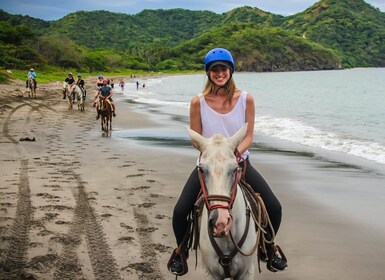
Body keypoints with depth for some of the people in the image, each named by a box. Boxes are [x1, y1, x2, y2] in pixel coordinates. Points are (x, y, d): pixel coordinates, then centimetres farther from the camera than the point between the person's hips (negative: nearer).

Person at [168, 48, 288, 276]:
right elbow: (196, 139, -4)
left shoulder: (246, 99, -8)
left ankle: (268, 248, 23)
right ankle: (181, 250, 17)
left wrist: (235, 152, -26)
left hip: (239, 161, 1)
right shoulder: (198, 102, -9)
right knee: (180, 211, -15)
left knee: (274, 208, -8)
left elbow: (249, 136, -7)